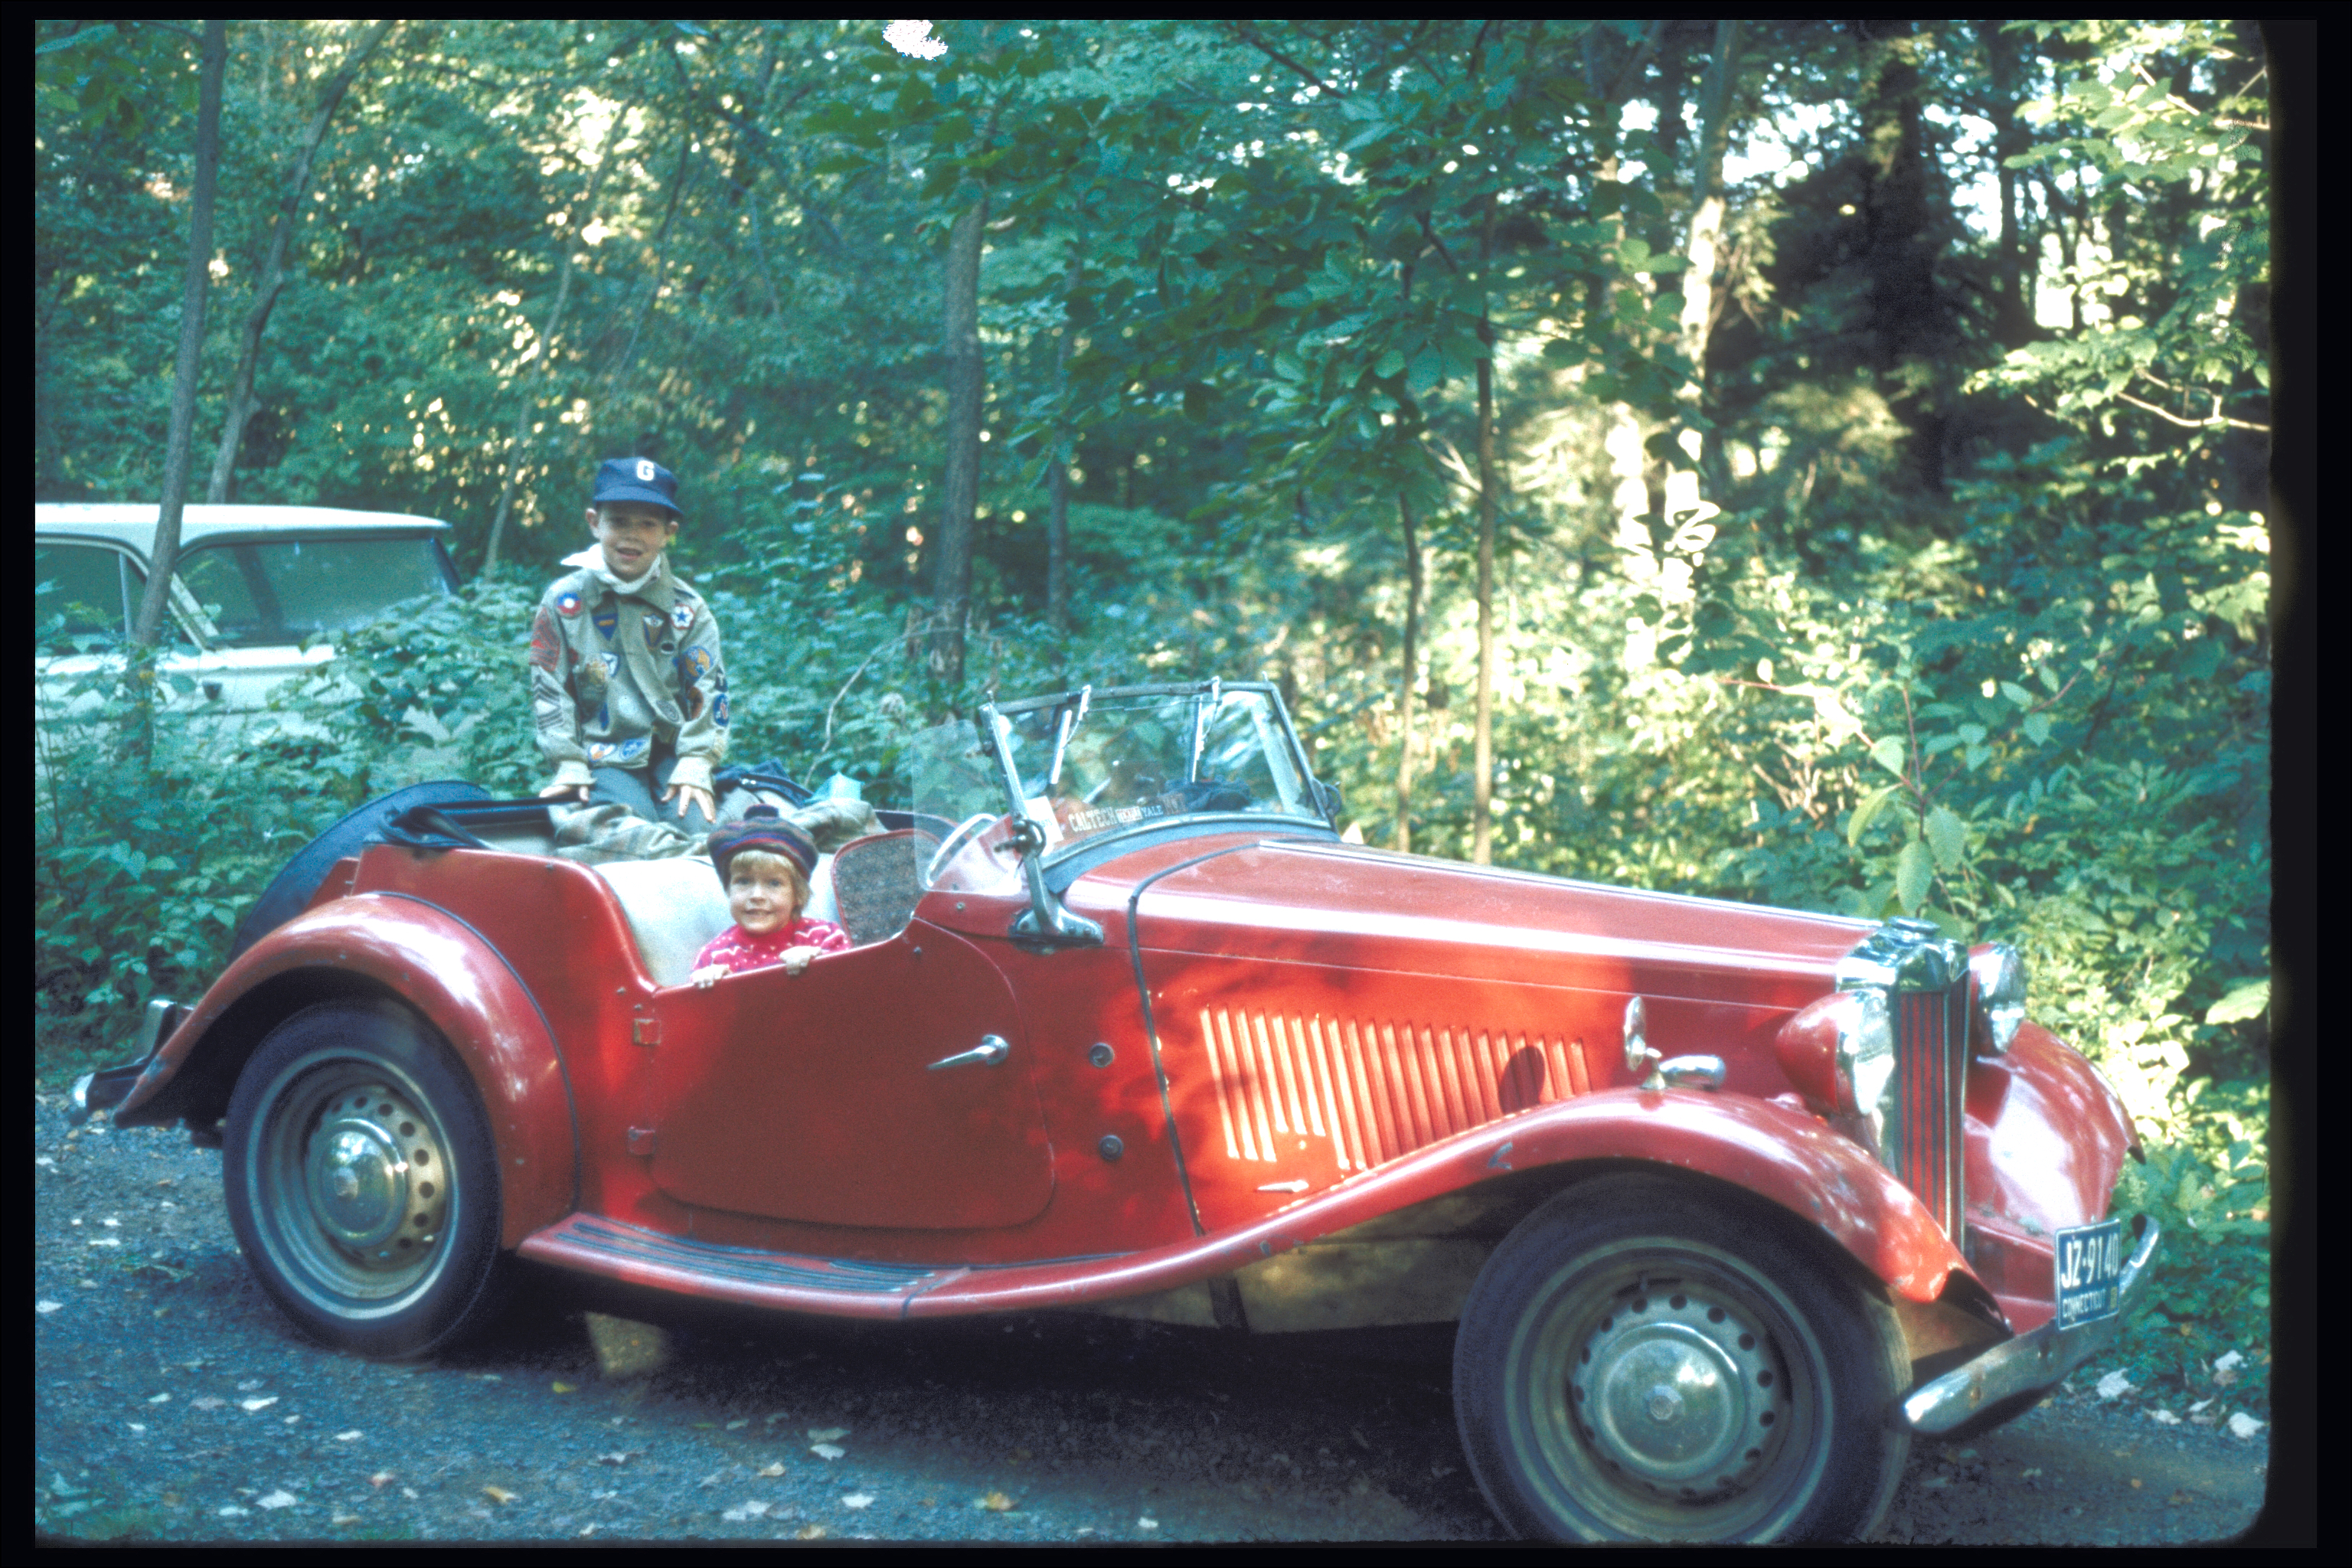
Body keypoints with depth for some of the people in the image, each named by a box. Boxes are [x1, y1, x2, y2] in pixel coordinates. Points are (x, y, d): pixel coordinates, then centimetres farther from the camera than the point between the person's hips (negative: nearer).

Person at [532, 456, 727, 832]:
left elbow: (706, 690, 3)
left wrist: (695, 766, -10)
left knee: (698, 828, -22)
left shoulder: (687, 608, 5)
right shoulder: (564, 601, 3)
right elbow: (550, 691, 3)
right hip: (604, 755, -2)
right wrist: (570, 767, -6)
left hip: (673, 750, 2)